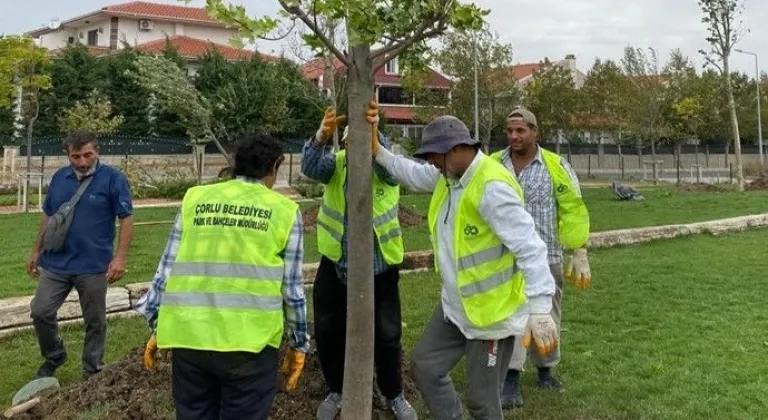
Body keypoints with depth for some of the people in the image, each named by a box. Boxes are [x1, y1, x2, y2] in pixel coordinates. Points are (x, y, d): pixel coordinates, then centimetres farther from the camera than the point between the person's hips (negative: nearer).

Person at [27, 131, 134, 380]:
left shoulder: (114, 179, -9)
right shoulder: (59, 177, 5)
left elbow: (126, 219, -9)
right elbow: (47, 216, 15)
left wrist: (120, 258, -16)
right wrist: (36, 251, 15)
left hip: (93, 266, -4)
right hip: (56, 263, 4)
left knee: (95, 321, 7)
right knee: (40, 312, 6)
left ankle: (92, 370, 24)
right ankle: (53, 357, 31)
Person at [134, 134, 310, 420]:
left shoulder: (194, 198, 10)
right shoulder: (284, 210, 4)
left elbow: (167, 269, 10)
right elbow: (292, 287, 4)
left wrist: (156, 328, 19)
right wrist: (299, 344, 14)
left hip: (188, 336, 3)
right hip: (249, 341, -2)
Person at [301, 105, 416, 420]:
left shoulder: (385, 168, -9)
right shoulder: (337, 162, -4)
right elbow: (311, 167, -24)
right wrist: (322, 136, -44)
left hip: (380, 269, -2)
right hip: (335, 266, 2)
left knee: (386, 335, 6)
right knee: (328, 333, 10)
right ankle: (337, 391, 33)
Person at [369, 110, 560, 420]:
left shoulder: (492, 187, -28)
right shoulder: (450, 174, 3)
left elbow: (529, 247, -31)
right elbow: (414, 176, 25)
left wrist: (540, 310, -34)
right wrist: (379, 153, 15)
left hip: (493, 310, -9)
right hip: (455, 305, 10)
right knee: (425, 365, 18)